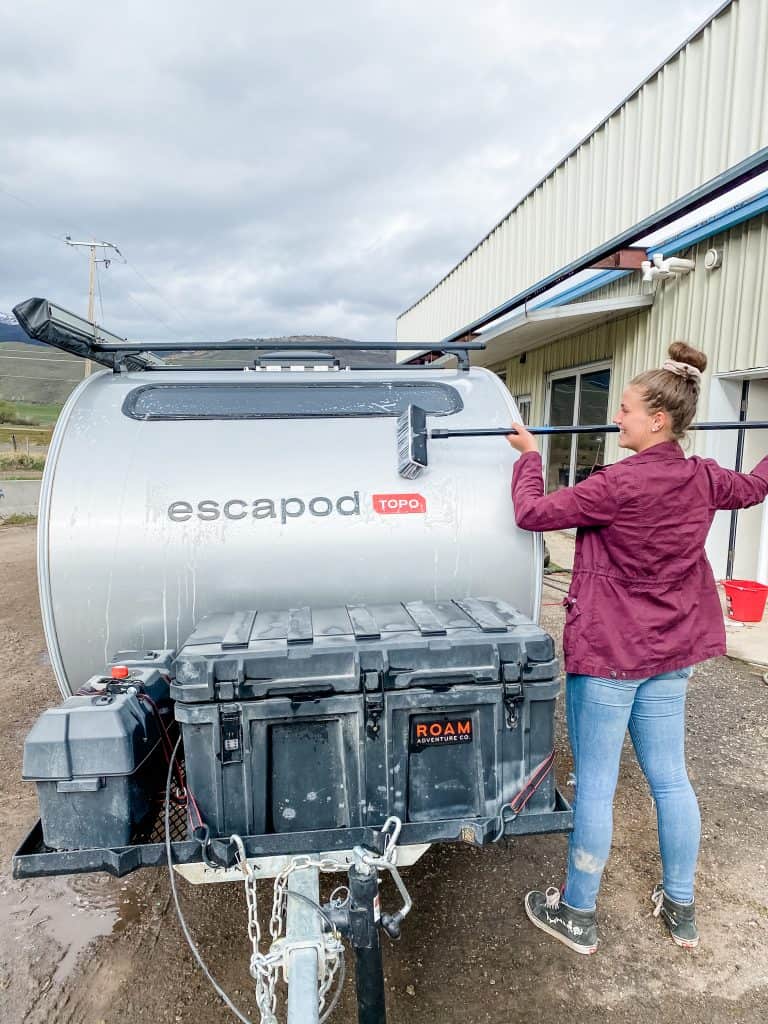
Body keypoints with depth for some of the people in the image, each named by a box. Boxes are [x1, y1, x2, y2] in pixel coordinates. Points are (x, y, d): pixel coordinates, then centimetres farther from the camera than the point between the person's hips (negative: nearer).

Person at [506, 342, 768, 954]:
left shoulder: (620, 485, -22)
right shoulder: (702, 480, 1)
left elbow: (533, 513, -17)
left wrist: (529, 455, -1)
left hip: (607, 653, -7)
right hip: (669, 653, 7)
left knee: (594, 786, 6)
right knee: (670, 778, 19)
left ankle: (577, 915, 25)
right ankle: (681, 909, 37)